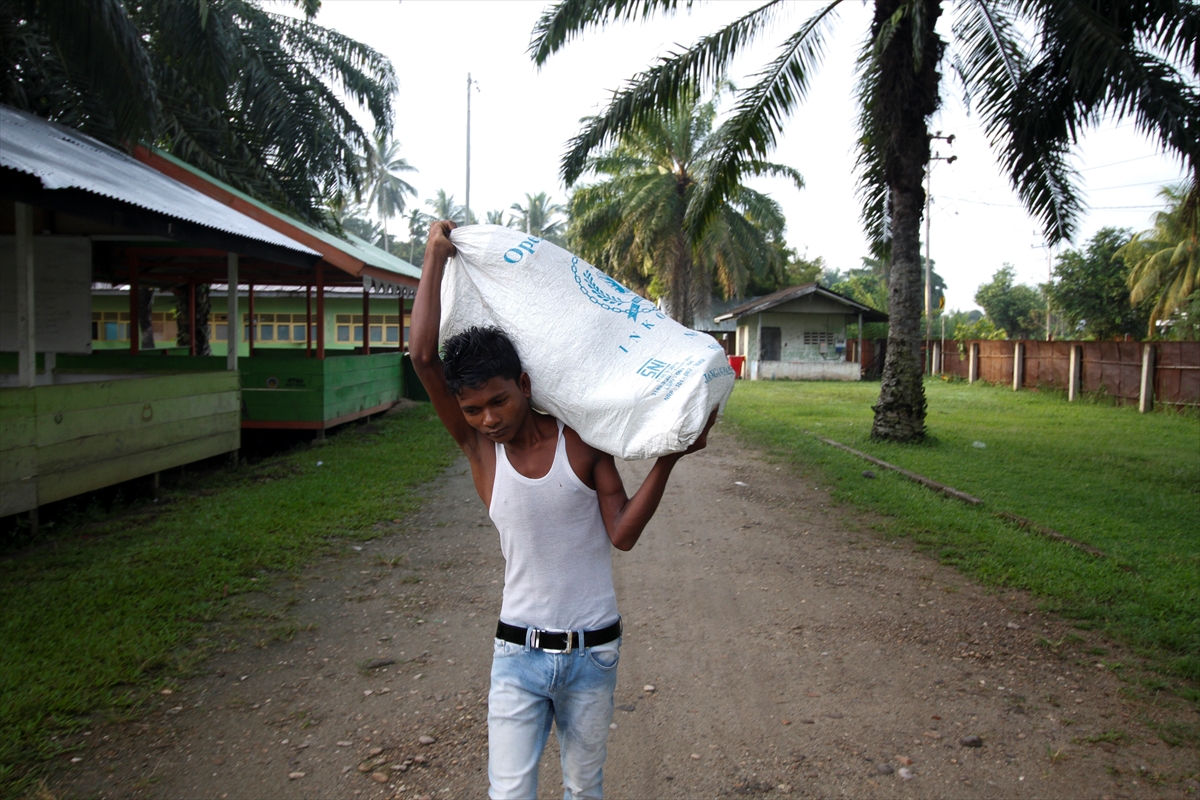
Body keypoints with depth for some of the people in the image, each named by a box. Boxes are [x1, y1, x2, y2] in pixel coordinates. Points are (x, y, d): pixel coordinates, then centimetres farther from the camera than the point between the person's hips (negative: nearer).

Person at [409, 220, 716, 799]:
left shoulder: (583, 441, -8)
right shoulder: (477, 446, -7)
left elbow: (622, 533, -14)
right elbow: (422, 356, -18)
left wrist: (668, 458, -22)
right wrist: (435, 258, -12)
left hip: (592, 653, 0)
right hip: (518, 652, 0)